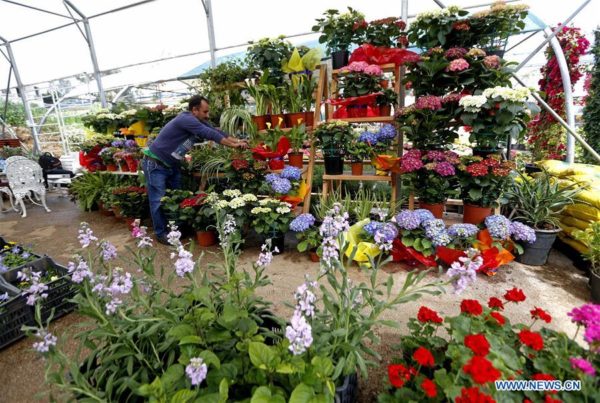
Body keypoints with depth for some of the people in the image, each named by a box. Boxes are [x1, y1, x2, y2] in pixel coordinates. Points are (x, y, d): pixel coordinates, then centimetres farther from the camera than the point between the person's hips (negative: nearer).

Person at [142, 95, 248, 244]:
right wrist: (232, 145, -23)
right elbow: (210, 134, -27)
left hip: (172, 164, 9)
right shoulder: (185, 119, -24)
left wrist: (238, 141, -12)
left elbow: (216, 131, -1)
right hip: (155, 165, -9)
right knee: (159, 200, -2)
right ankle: (161, 233, 10)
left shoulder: (199, 121, 3)